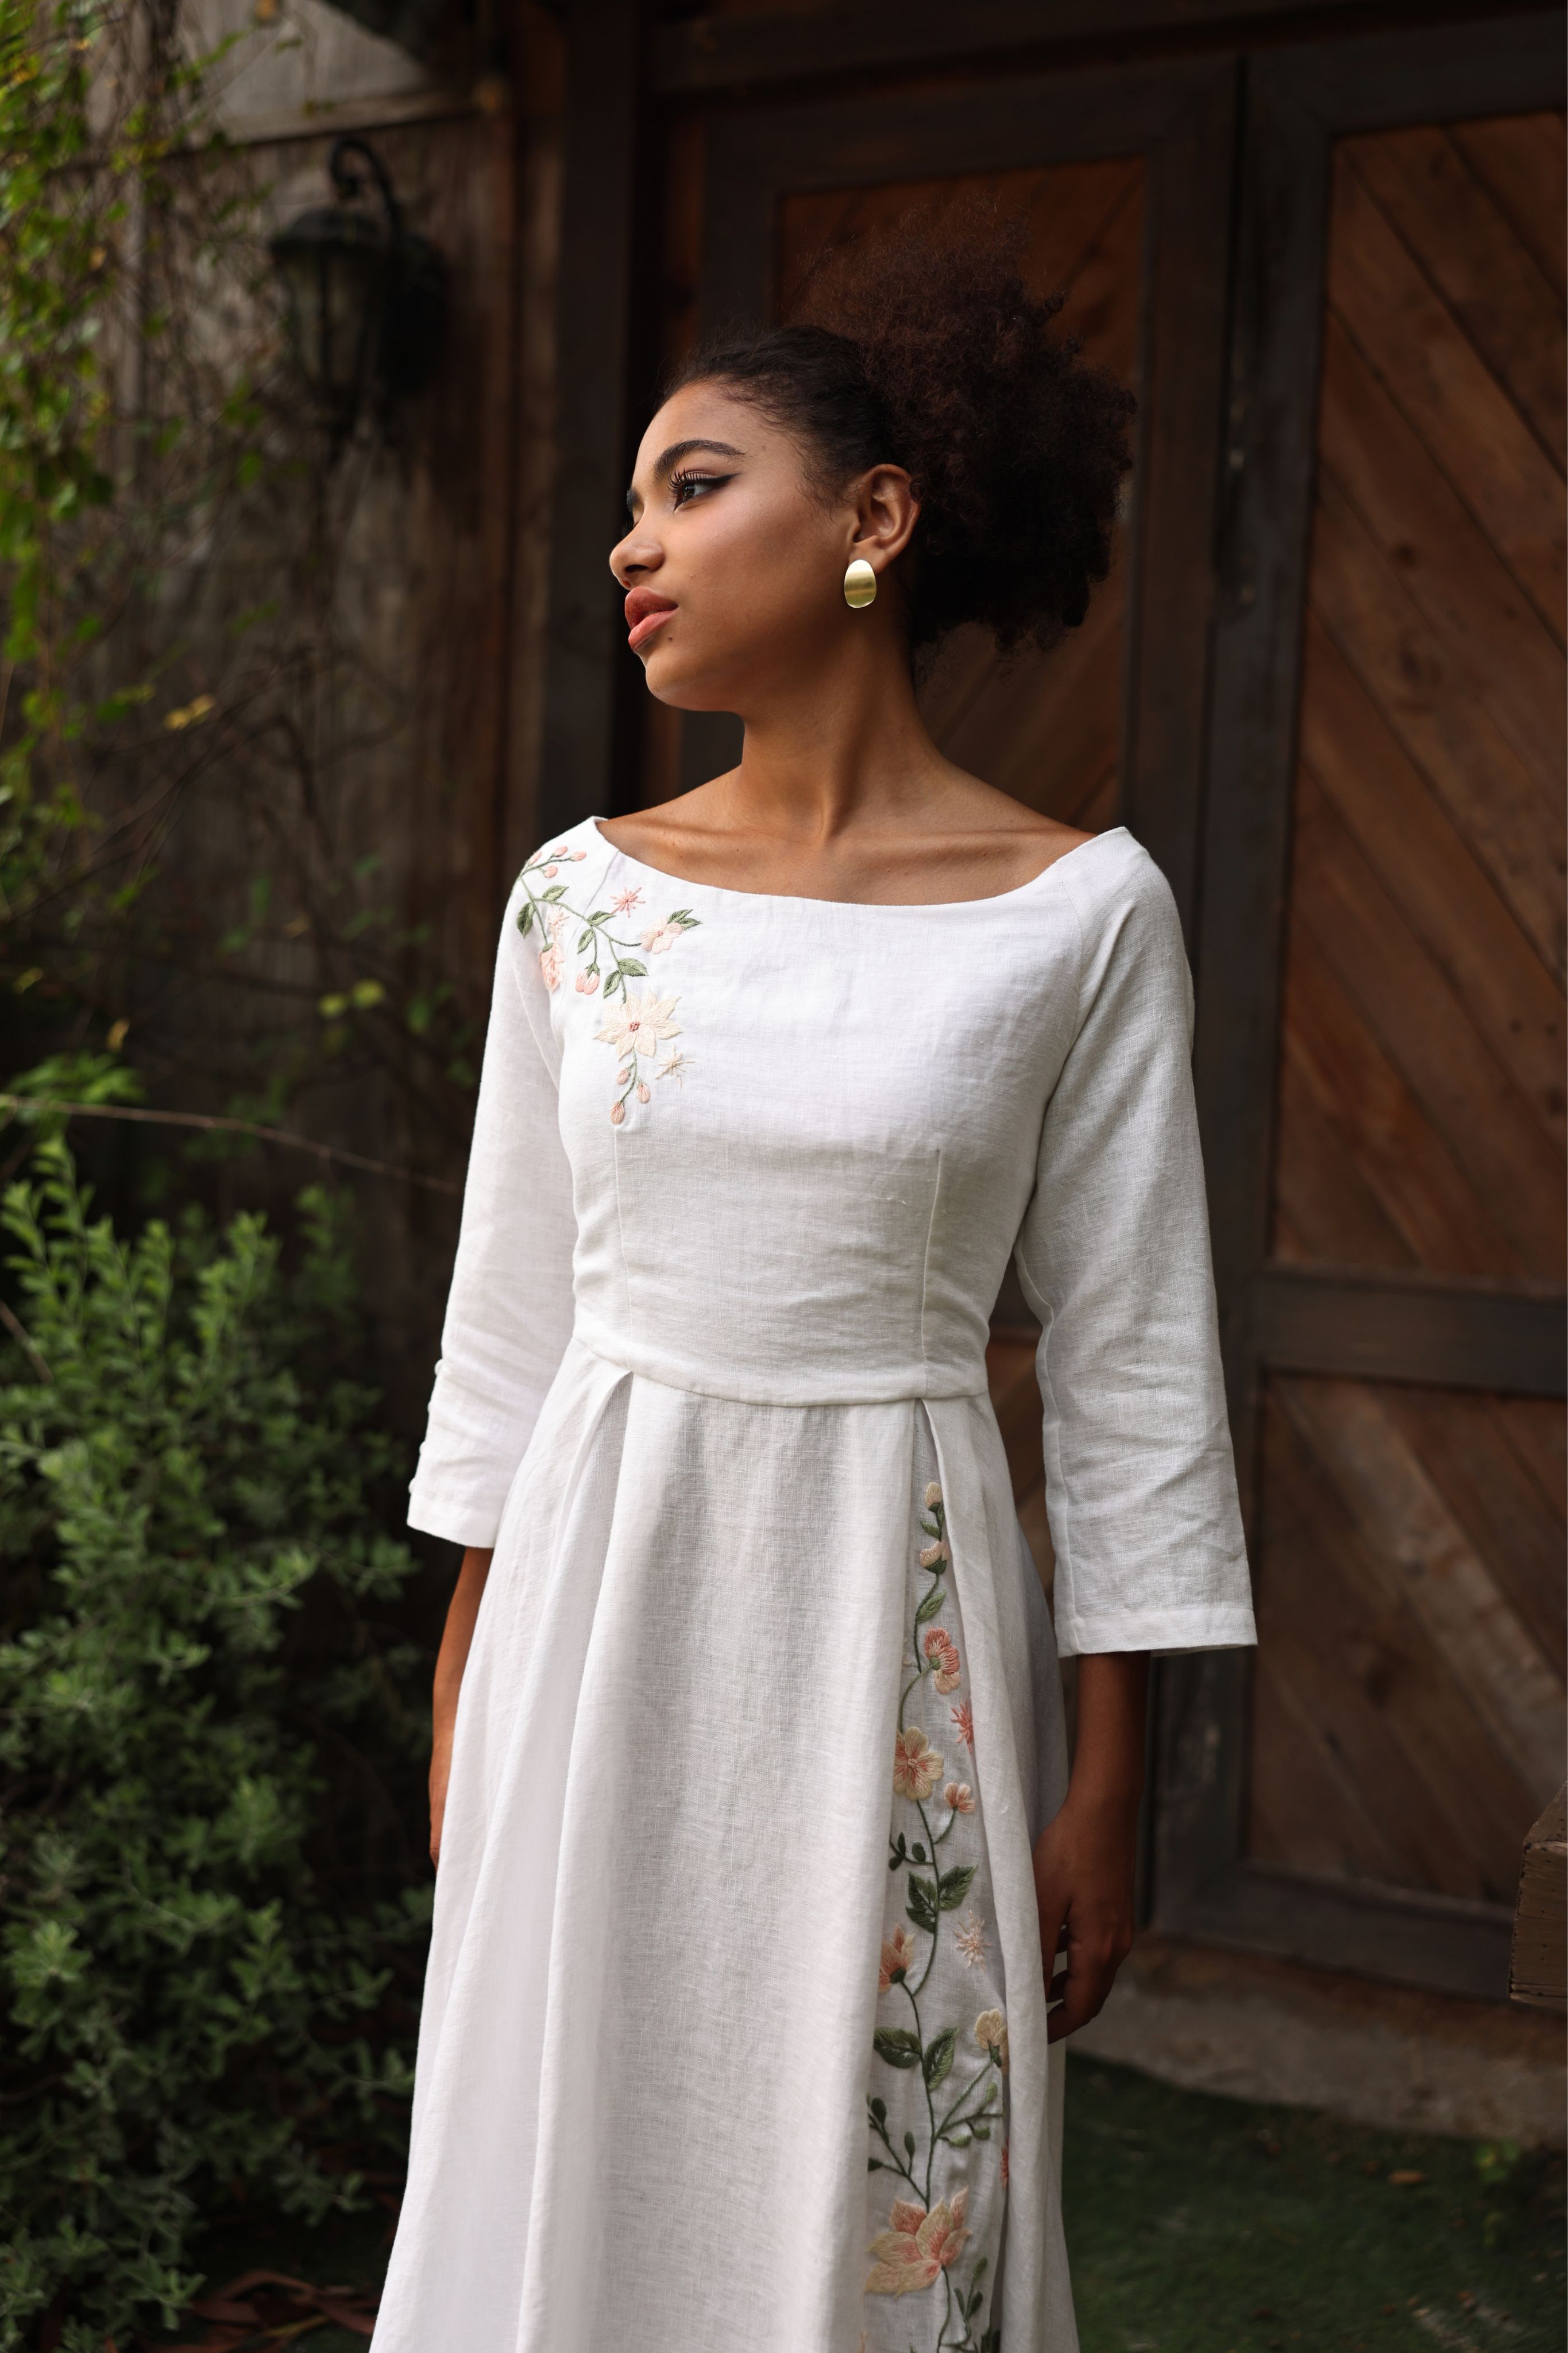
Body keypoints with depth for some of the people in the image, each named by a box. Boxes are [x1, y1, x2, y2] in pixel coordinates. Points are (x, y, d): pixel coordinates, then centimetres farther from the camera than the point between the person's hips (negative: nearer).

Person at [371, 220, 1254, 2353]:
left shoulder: (1082, 912, -7)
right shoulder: (581, 893, 2)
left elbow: (1129, 1368, -4)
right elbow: (513, 1308, 8)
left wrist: (1110, 1783, -3)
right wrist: (466, 1679, 8)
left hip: (891, 1612, -2)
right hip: (601, 1590, 3)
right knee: (576, 2174, 14)